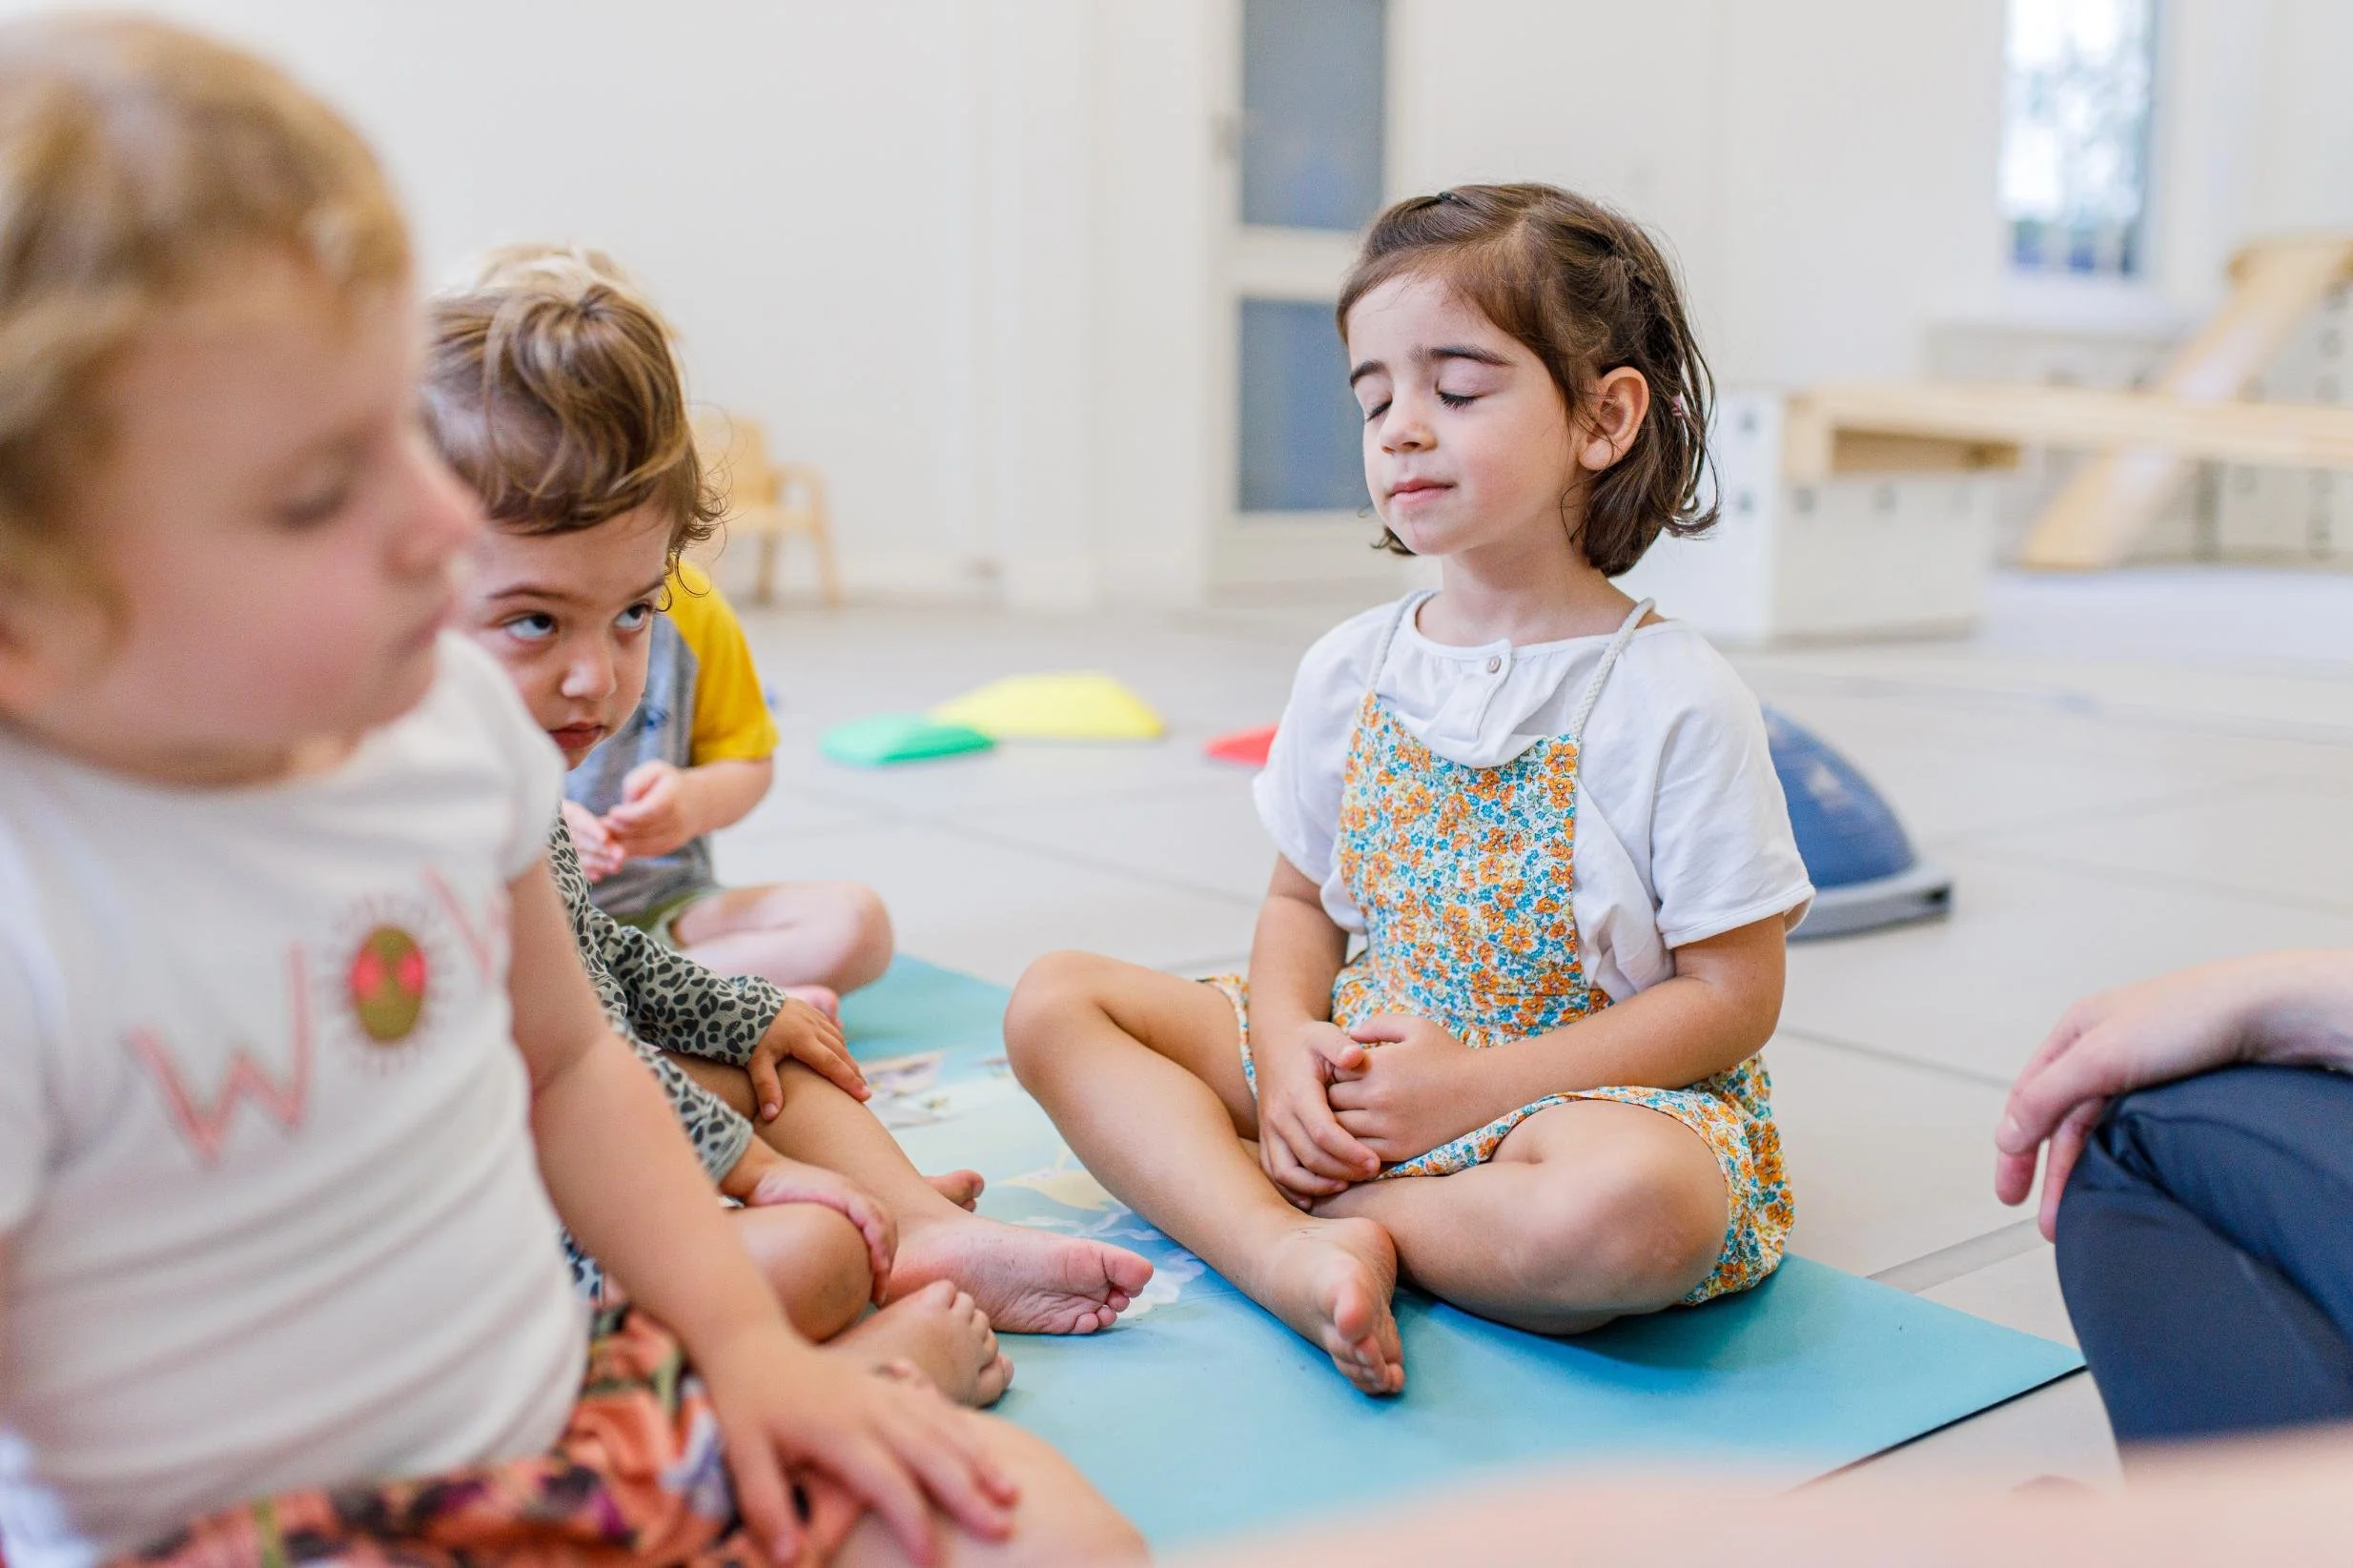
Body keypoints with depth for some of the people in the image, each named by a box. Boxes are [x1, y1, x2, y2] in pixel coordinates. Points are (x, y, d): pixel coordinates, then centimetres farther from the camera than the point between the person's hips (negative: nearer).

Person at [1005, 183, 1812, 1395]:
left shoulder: (1676, 701, -11)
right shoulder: (1348, 671, 4)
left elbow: (1734, 996, -10)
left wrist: (1477, 1083, -17)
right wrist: (1286, 1047, -9)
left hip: (1577, 1093, -5)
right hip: (1355, 1068, 5)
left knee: (1637, 1205, -39)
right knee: (1056, 999, -7)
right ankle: (1286, 1256, -28)